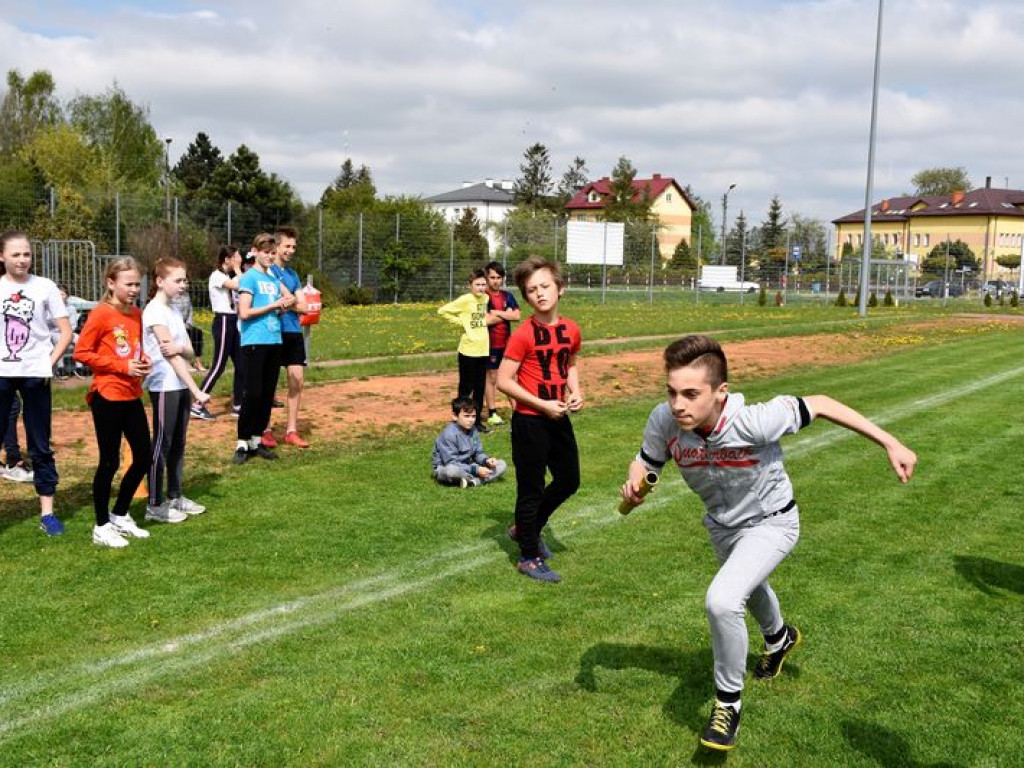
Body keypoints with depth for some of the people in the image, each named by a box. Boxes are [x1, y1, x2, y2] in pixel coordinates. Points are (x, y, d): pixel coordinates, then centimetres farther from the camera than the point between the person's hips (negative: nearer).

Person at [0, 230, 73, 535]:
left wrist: (50, 363, -7)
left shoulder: (45, 287, 0)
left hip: (34, 375, -1)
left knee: (40, 446, 6)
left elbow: (66, 332, 3)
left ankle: (47, 512, 12)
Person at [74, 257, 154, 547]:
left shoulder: (136, 314, 10)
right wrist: (122, 367, -18)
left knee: (144, 457, 9)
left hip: (132, 396, 7)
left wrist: (143, 361, 1)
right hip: (107, 397, -7)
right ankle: (101, 527, 15)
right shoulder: (101, 313, -12)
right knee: (110, 462, 0)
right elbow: (81, 352, -14)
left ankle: (120, 516, 26)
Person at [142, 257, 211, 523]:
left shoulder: (174, 311, 13)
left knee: (178, 443, 14)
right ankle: (155, 504, 5)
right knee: (162, 444, -2)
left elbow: (189, 352, 6)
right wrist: (197, 391, -20)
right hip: (164, 387, -8)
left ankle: (175, 496, 24)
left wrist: (180, 347, -19)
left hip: (180, 386, 8)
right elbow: (171, 355, -18)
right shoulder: (155, 311, -13)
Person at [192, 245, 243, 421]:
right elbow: (240, 286, -24)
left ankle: (237, 404, 17)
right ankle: (197, 405, -8)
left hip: (233, 322, 9)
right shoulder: (216, 275, -11)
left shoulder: (230, 277, 17)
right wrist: (237, 268, -12)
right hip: (223, 321, -9)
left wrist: (238, 269, 4)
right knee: (219, 365, -10)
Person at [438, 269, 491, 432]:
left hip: (483, 350, 6)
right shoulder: (465, 300, -12)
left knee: (480, 388, 12)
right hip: (468, 350, -6)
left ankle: (477, 420, 22)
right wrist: (461, 322, -10)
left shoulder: (486, 298, 6)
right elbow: (443, 311, -11)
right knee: (466, 388, 3)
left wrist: (484, 320, 7)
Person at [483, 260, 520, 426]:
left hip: (507, 343, 5)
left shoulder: (507, 296, 7)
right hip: (491, 343, -5)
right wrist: (506, 315, -7)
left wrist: (497, 313, -12)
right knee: (491, 377, 3)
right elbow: (486, 320, -18)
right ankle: (492, 414, 11)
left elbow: (517, 316, -3)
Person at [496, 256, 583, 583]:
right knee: (531, 489, 4)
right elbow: (504, 381, -16)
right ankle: (529, 557, 20)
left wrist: (575, 391, 0)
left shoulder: (571, 330, 1)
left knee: (569, 481, 18)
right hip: (530, 421, -7)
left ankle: (526, 528, 39)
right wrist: (543, 405, -19)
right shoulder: (523, 335, -17)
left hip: (559, 418, 7)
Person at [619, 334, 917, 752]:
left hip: (770, 523, -5)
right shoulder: (664, 421, -31)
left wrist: (891, 443, -24)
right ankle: (779, 638, 69)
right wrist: (633, 485, -34)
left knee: (722, 601, -27)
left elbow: (819, 405, -26)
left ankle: (728, 702, 0)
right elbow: (646, 461, -10)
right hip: (721, 525, 5)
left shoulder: (754, 422, -41)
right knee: (748, 587, 33)